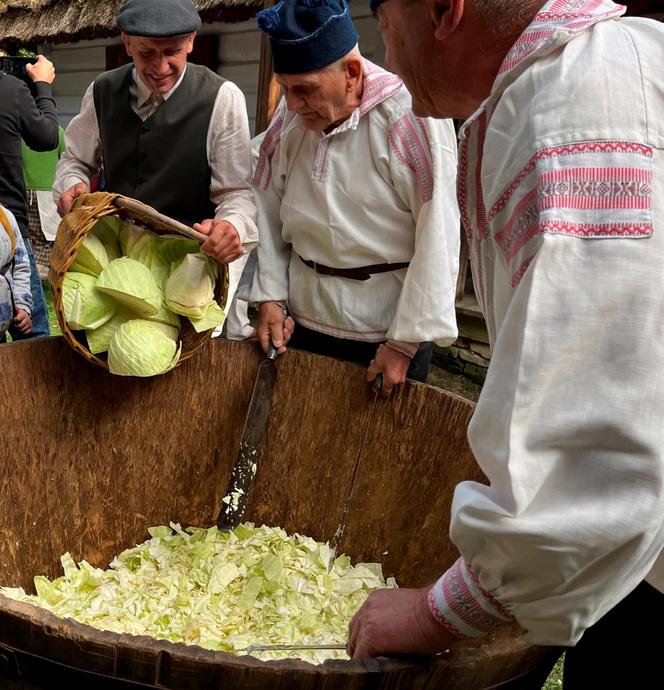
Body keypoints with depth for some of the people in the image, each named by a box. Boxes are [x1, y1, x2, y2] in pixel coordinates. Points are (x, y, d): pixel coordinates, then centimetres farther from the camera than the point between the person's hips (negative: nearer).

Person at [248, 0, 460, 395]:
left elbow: (438, 239, -18)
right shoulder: (291, 115, -2)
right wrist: (270, 297, 0)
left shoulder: (411, 116, -19)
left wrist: (405, 342, -16)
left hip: (388, 327, -4)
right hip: (302, 320, 5)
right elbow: (269, 211, 6)